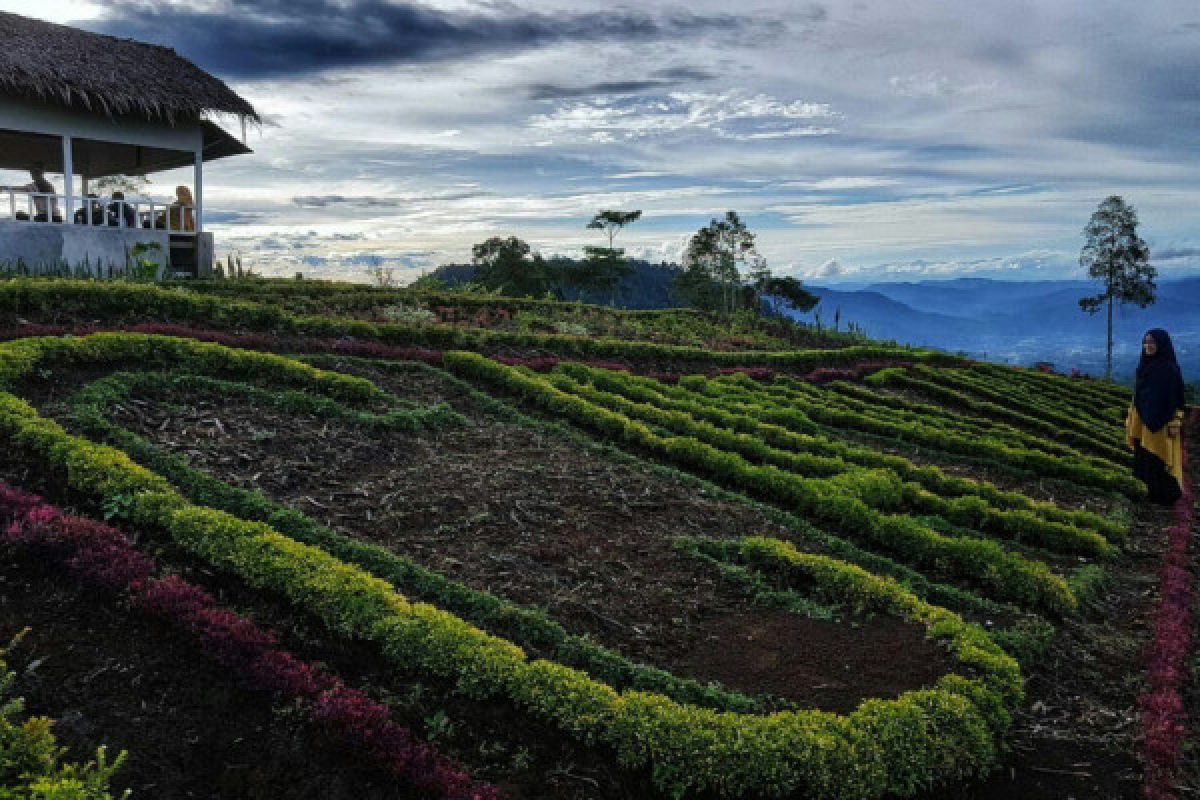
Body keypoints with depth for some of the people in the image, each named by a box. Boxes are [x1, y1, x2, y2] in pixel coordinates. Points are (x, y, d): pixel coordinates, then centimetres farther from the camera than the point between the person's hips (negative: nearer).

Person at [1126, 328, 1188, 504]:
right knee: (1146, 458, 11)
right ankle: (1154, 492, 23)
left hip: (1163, 421, -7)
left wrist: (1176, 423, -17)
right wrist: (1132, 417, 14)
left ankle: (1168, 494, 11)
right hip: (1145, 420, 7)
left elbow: (1177, 396, -14)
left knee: (1162, 458, 0)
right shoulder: (1144, 366, 8)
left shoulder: (1171, 368, -13)